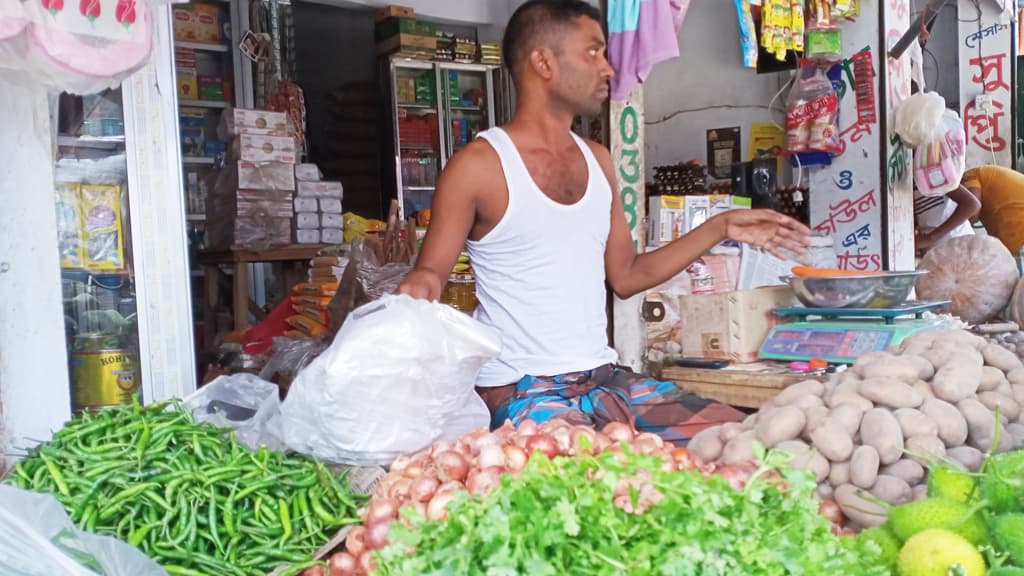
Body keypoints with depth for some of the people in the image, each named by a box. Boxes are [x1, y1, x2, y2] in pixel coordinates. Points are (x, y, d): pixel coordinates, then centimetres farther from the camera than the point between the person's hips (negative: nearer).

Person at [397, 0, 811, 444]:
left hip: (604, 377, 7)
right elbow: (429, 273, -5)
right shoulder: (478, 165, -8)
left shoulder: (597, 160, 12)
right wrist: (419, 286, -30)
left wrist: (721, 228, 14)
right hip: (522, 391, -6)